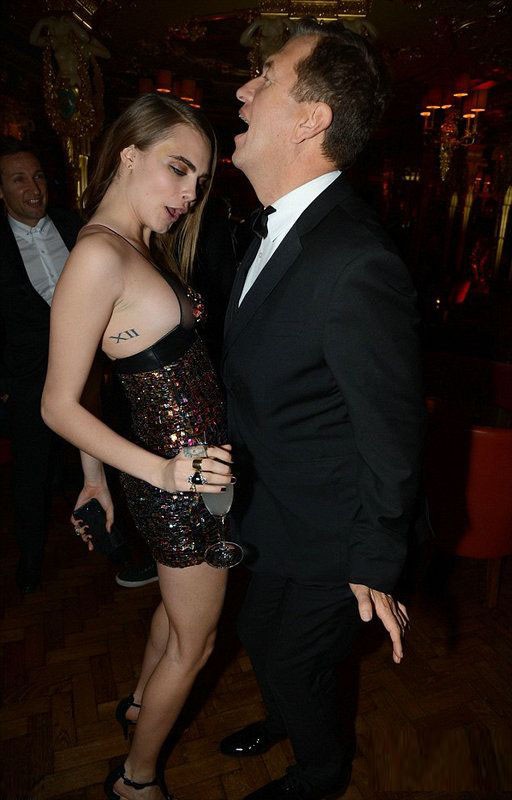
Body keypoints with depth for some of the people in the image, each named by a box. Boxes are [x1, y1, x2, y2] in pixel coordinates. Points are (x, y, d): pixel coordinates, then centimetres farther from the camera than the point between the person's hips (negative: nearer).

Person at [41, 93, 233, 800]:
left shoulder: (141, 248, 6)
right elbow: (59, 405, -20)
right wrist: (163, 471, -26)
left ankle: (142, 703, 59)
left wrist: (97, 476, 14)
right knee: (193, 642, 15)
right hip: (182, 481, -9)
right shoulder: (98, 255, -21)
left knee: (182, 606, 31)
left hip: (194, 462, 9)